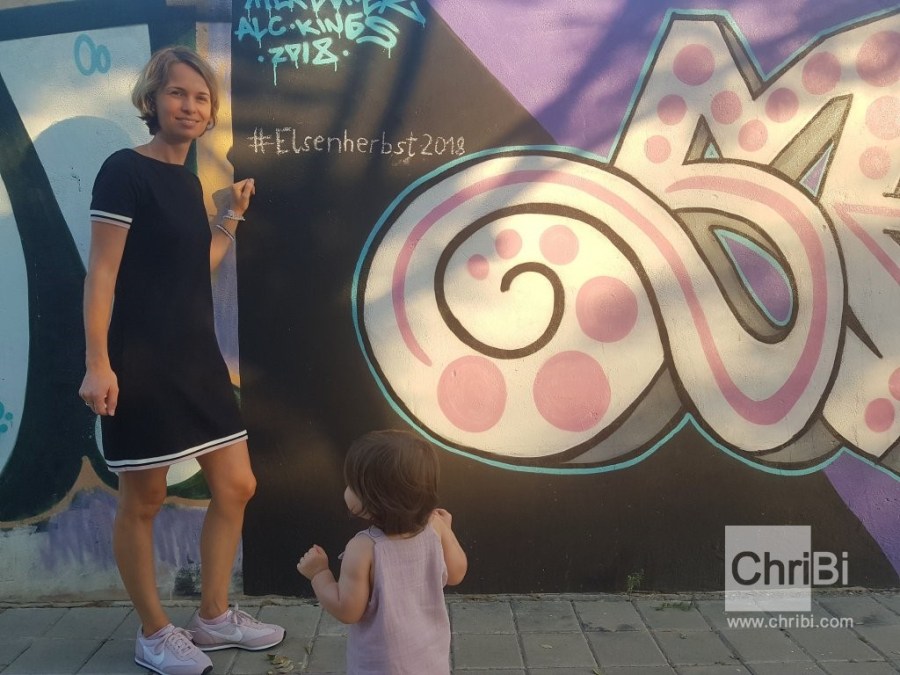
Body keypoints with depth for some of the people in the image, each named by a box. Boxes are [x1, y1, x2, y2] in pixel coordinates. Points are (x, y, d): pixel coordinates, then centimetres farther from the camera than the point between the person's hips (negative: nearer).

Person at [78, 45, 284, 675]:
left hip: (198, 357, 9)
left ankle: (214, 618, 26)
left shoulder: (187, 179, 13)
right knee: (143, 501, 5)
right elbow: (101, 273, -14)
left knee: (236, 487, 10)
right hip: (141, 362, -8)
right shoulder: (125, 170, -10)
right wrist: (97, 362, -19)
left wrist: (232, 217, 16)